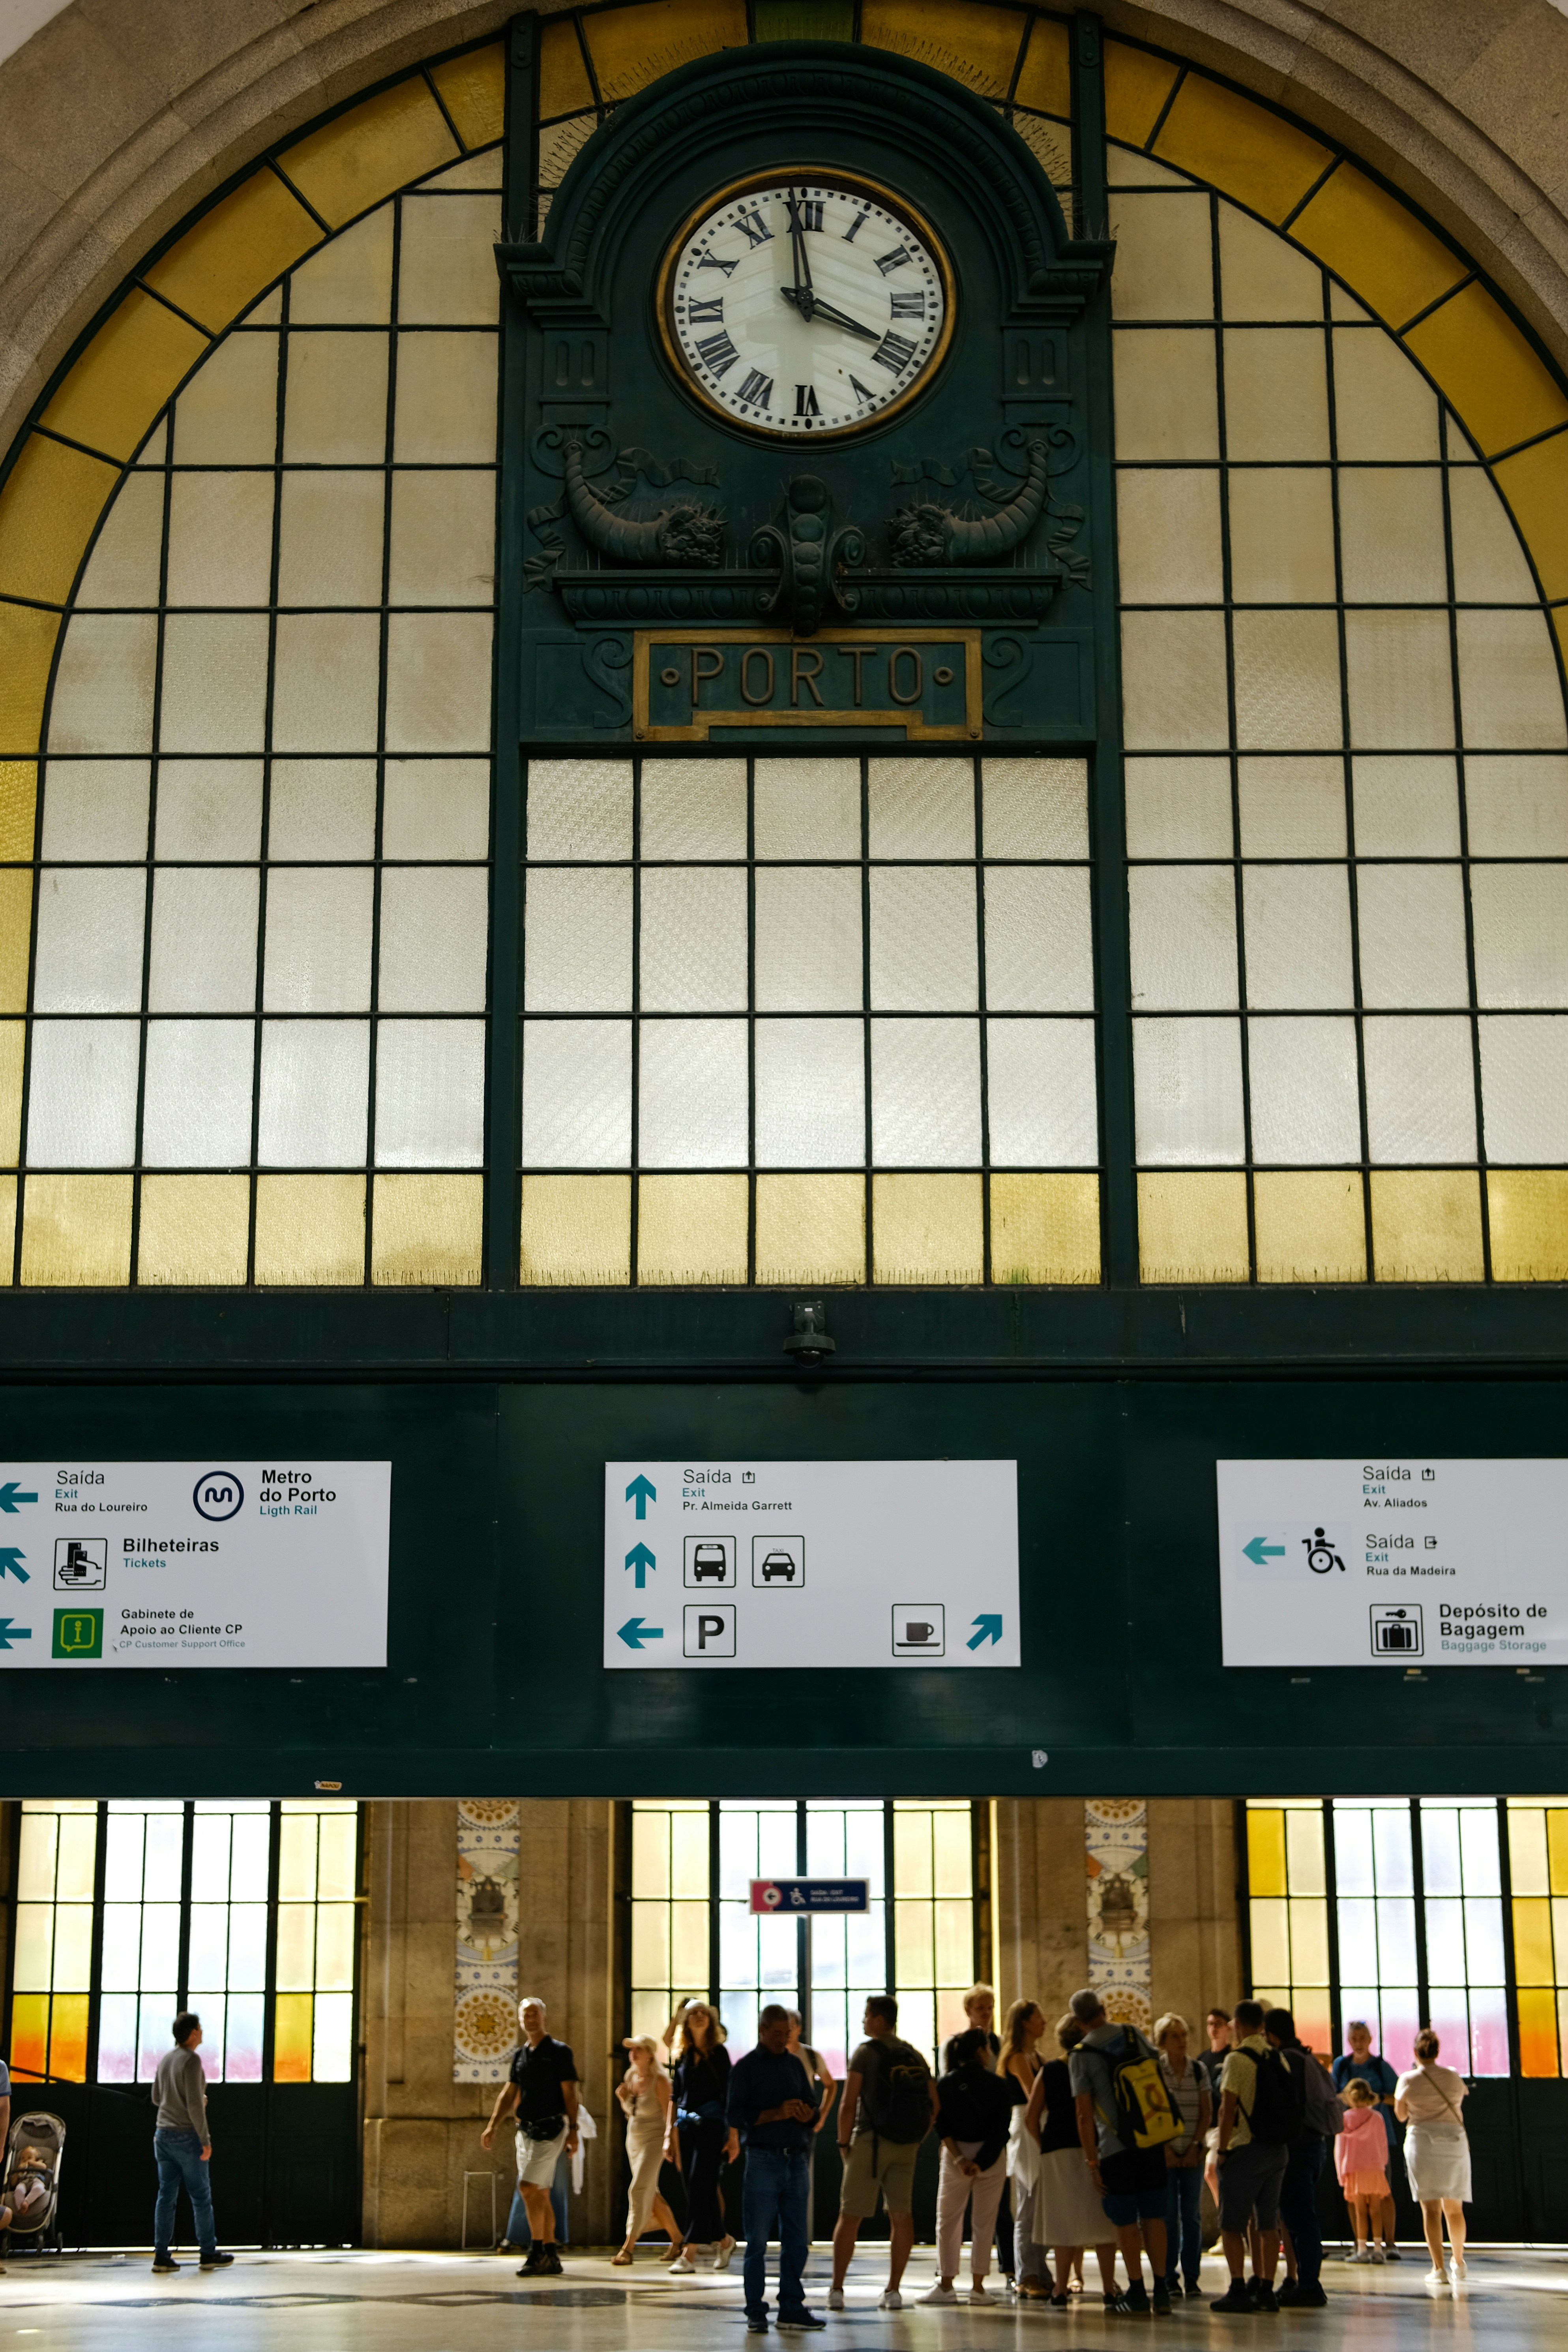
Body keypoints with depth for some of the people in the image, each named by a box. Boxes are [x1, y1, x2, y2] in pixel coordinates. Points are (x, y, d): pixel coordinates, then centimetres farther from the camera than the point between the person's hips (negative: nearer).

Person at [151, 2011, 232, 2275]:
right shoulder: (191, 2060, -14)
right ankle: (208, 2254, 8)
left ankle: (161, 2256, 4)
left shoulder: (165, 2059, 10)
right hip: (186, 2135, -7)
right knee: (201, 2196, 3)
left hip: (163, 2134, 7)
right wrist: (205, 2139, -15)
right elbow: (194, 2104, -19)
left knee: (167, 2195, 7)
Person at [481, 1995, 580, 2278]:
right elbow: (508, 2093, 14)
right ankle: (551, 2257, 12)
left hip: (550, 2129, -7)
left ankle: (537, 2251, -11)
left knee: (528, 2187, -16)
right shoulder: (520, 2054, 14)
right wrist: (492, 2125, 3)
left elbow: (570, 2093, -8)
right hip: (526, 2129, 7)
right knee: (540, 2193, 8)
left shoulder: (558, 2051, -5)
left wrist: (573, 2130, -14)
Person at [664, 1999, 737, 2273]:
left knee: (700, 2186, -12)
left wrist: (733, 2136, -8)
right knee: (699, 2189, 7)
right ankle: (723, 2240, 26)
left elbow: (729, 2095, -3)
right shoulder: (682, 2055, 13)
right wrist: (669, 2134, 12)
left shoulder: (718, 2053, 0)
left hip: (711, 2123, -5)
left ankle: (688, 2253, -15)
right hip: (685, 2124, 5)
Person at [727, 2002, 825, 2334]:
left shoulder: (795, 2064, 14)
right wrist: (777, 2113, -18)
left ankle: (792, 2308, 15)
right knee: (757, 2242, -1)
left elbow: (812, 2105, 18)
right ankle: (756, 2313, 4)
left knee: (797, 2240, 7)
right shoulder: (746, 2068, 0)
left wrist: (807, 2113, -6)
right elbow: (735, 2116, -8)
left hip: (797, 2159, 5)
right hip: (764, 2159, -5)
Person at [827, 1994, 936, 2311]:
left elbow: (848, 2104, -12)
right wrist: (916, 2139, 14)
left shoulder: (866, 2053, -6)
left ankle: (837, 2289, 5)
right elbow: (934, 2105, 10)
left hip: (870, 2141, -5)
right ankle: (893, 2291, 4)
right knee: (901, 2216, 6)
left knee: (850, 2217, 3)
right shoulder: (915, 2056, 11)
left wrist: (844, 2143, -3)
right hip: (906, 2147, 5)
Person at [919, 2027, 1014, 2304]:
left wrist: (959, 2158, -9)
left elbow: (943, 2126, -7)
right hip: (992, 2156, 0)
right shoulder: (999, 2085, -4)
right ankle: (978, 2287, 7)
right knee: (984, 2223, 7)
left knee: (949, 2221, 9)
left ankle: (946, 2286, 7)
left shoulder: (946, 2084, -1)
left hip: (956, 2155, 0)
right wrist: (982, 2162, -10)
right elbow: (1001, 2127, -9)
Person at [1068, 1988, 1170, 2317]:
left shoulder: (1081, 2056, -7)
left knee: (1126, 2222, 5)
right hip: (1152, 2142, 4)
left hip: (1115, 2149, -4)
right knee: (1154, 2217, 9)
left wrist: (1092, 2162, -6)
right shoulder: (1134, 2034, 6)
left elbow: (1085, 2115, -10)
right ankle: (1161, 2292, 10)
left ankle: (1137, 2293, 7)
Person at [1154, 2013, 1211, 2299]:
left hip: (1194, 2152, 2)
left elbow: (1207, 2111, 5)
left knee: (1192, 2215, 3)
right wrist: (1165, 2148, -9)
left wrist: (1196, 2146, -4)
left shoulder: (1198, 2070, 5)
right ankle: (1170, 2277, 5)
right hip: (1165, 2152, -2)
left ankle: (1192, 2276, 10)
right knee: (1169, 2215, -2)